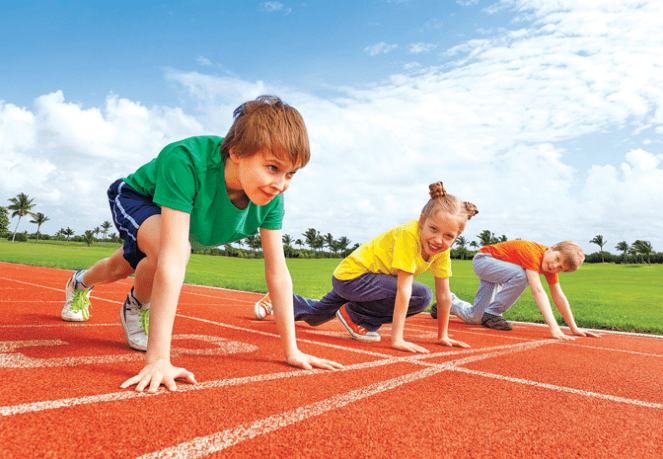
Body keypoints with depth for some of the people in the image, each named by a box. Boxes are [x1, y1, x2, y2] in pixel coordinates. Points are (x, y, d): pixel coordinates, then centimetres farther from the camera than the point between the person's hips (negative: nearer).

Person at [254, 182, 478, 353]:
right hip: (353, 274, -8)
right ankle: (355, 315, -9)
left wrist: (443, 335, 0)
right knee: (421, 295, -25)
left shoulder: (442, 248, -10)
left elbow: (444, 293, -3)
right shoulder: (408, 235, -32)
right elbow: (403, 289, -34)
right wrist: (396, 339, -33)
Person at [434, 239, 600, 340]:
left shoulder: (551, 266, -9)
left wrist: (574, 328, -5)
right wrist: (553, 327, -47)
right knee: (521, 275, -36)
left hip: (497, 272, 8)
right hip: (484, 258, -8)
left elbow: (559, 298, -4)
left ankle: (451, 301, 28)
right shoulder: (533, 252, -34)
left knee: (474, 317, -1)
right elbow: (537, 291, -42)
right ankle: (491, 313, -19)